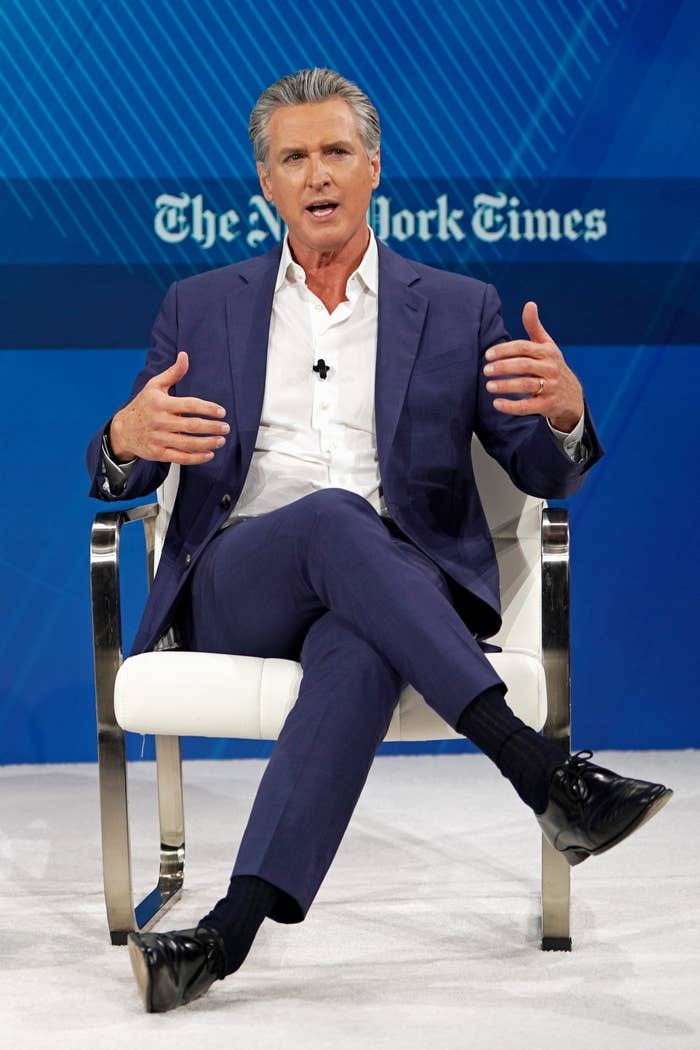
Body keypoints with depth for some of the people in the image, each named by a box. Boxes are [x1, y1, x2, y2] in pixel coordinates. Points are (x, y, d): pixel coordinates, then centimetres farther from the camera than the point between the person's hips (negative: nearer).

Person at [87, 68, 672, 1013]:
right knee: (333, 518, -34)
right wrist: (128, 438, -14)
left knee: (359, 649, -37)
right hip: (236, 585, 1)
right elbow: (116, 477, 13)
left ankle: (231, 931, -42)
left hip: (391, 587, 0)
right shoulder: (201, 307, 17)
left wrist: (564, 410, -17)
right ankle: (541, 771, -38)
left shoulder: (458, 309, 15)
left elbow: (546, 475, 9)